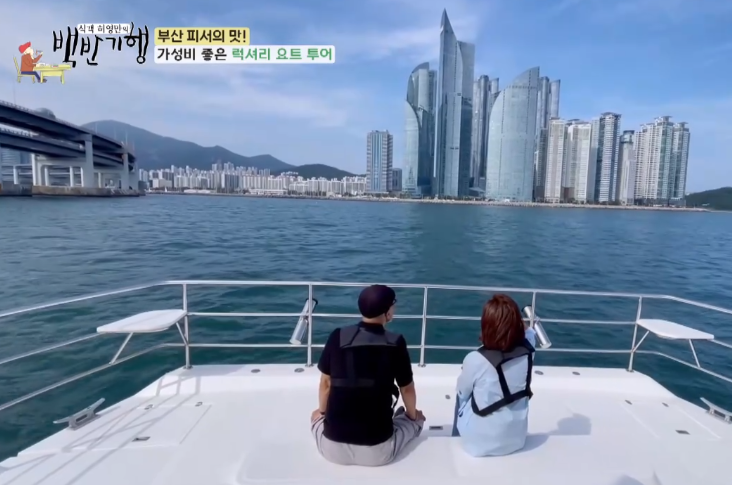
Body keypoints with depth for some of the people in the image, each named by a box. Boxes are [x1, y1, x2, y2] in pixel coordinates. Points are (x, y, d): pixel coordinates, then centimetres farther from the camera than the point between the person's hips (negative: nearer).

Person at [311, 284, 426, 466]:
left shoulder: (337, 337, -4)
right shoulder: (396, 343, -9)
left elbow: (325, 382, 7)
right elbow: (407, 389, 5)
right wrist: (413, 414, 27)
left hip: (333, 450, 2)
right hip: (378, 452, -2)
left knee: (316, 416, 34)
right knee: (417, 419, 26)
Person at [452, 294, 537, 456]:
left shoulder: (475, 359, -28)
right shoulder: (527, 350, -17)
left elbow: (463, 392, -6)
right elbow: (530, 332, 11)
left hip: (480, 442, -3)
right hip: (517, 439, 4)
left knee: (462, 397, 24)